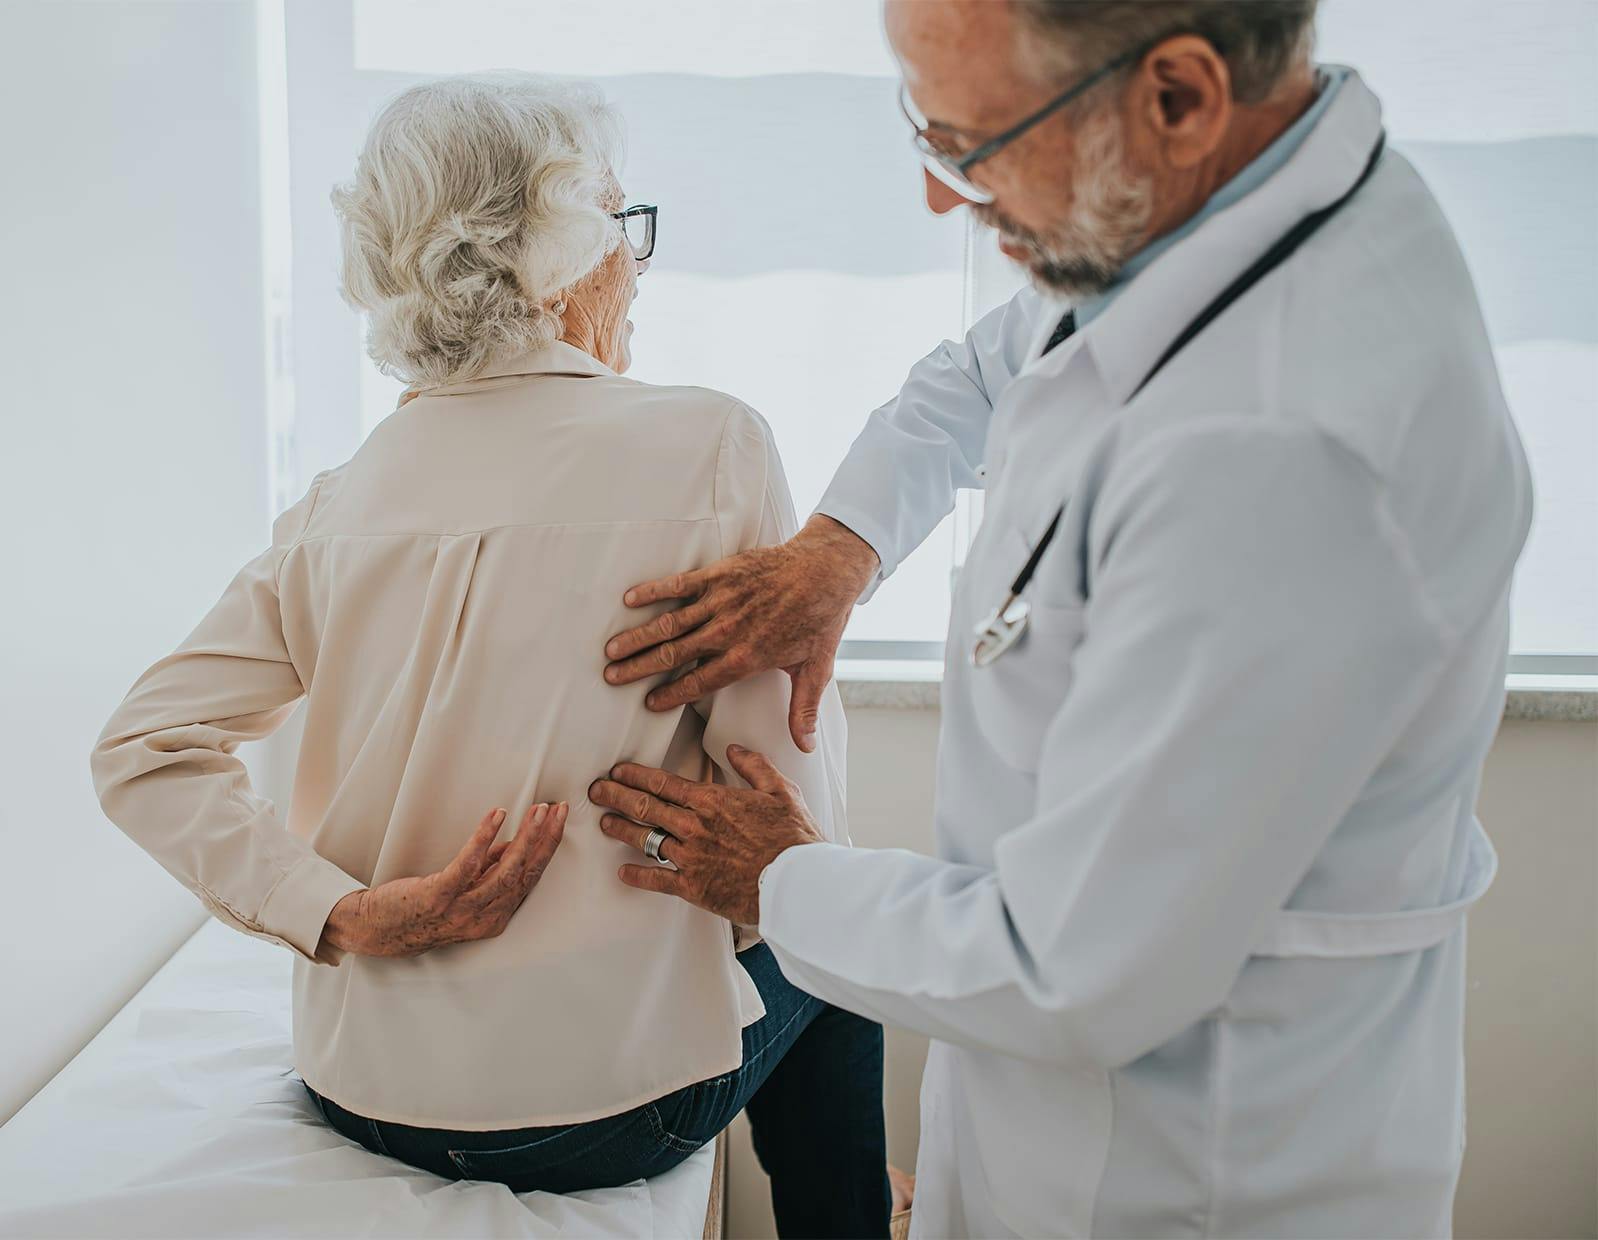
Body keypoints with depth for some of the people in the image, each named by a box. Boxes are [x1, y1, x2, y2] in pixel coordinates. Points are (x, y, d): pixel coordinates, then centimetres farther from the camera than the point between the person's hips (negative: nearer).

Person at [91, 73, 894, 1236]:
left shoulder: (345, 497, -1)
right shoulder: (710, 443, -15)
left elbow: (140, 753, -5)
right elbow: (790, 799, -14)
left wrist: (349, 915, -11)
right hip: (601, 1107, -5)